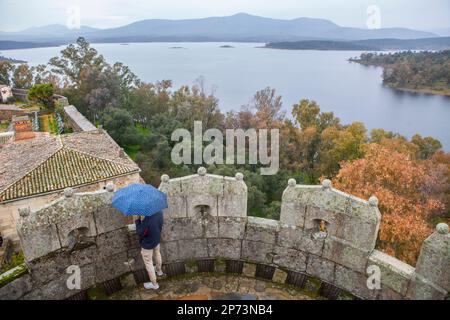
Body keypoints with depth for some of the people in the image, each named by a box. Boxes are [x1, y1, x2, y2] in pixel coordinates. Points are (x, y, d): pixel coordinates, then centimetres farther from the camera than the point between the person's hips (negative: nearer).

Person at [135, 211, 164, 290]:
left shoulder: (147, 221, -40)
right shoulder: (159, 212, -20)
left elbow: (140, 232, -25)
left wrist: (137, 220, -18)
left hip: (147, 244, -7)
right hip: (157, 240, 7)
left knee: (149, 263, 14)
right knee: (157, 254, 32)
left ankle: (154, 284, 32)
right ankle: (159, 271, 59)